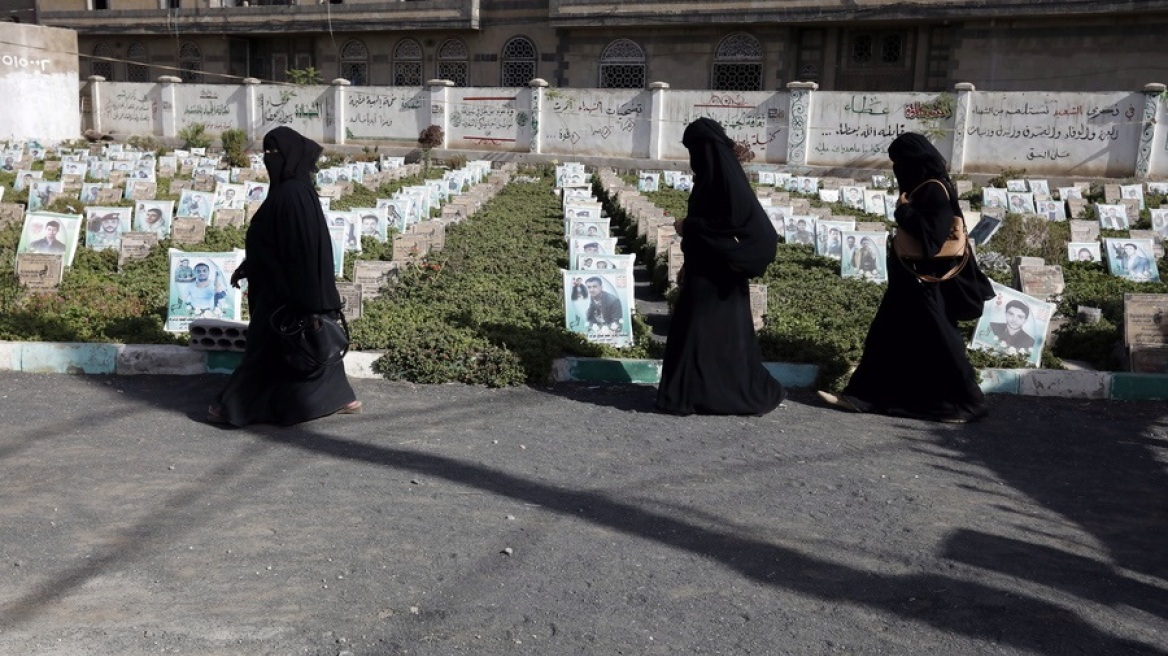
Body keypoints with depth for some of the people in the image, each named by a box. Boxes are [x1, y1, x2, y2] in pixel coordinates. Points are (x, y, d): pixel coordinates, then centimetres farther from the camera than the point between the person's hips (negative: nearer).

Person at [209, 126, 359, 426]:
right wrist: (246, 267, 21)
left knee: (266, 346, 2)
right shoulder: (288, 190, 10)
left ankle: (236, 406, 13)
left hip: (287, 288, -10)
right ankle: (338, 397, 21)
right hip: (284, 284, 10)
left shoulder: (294, 194, -21)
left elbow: (299, 247, -24)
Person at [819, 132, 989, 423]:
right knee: (888, 336, 10)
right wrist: (906, 210, 4)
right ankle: (862, 395, 15)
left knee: (936, 343, -1)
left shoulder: (935, 190, -17)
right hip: (908, 279, 10)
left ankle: (966, 403, 11)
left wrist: (903, 210, -17)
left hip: (925, 282, -10)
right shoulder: (922, 187, 12)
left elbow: (931, 233, -26)